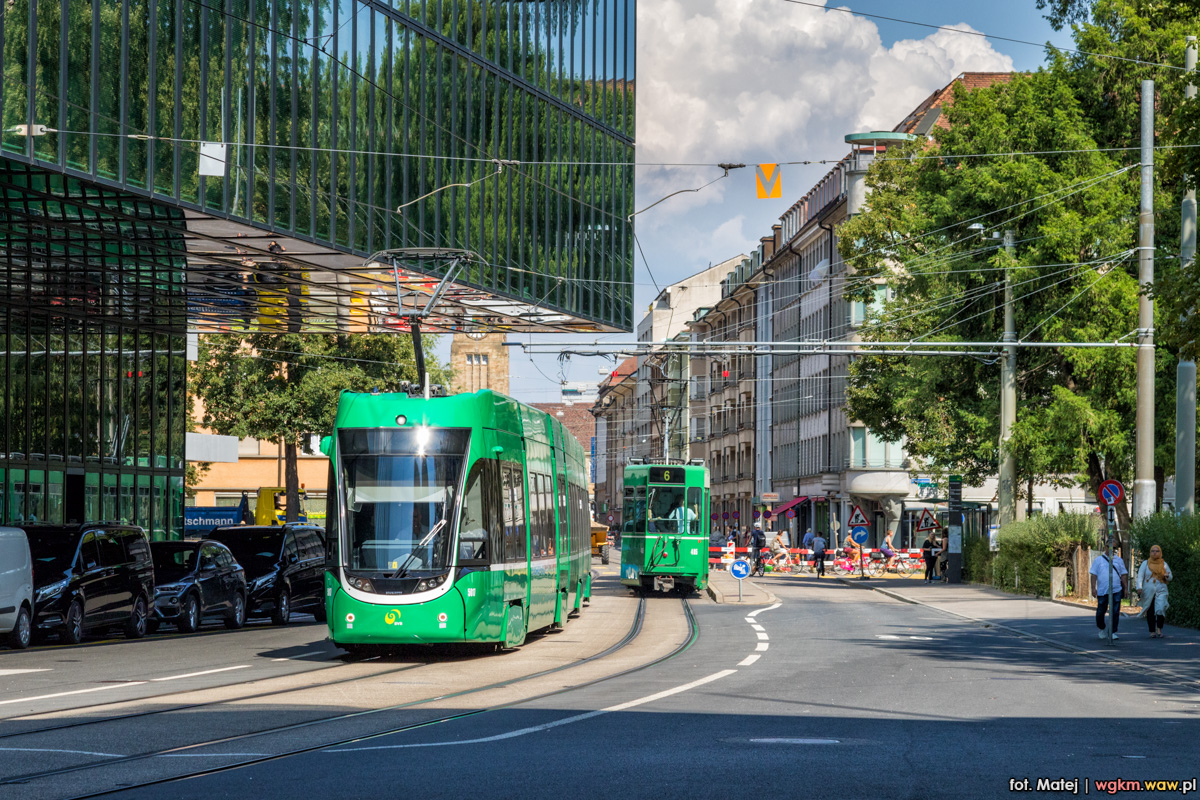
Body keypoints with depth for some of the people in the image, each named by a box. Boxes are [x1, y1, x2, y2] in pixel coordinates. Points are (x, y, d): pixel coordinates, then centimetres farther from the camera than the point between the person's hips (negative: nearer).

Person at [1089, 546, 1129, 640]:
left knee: (1115, 612, -5)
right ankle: (1101, 629, 28)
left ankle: (1113, 632, 1)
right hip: (1102, 591, -1)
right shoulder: (1098, 560, 6)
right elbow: (1093, 575, 2)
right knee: (1101, 612, 5)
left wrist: (1126, 588, 7)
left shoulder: (1119, 560, 12)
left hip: (1116, 591, 1)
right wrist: (1093, 588, -8)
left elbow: (1123, 575, 14)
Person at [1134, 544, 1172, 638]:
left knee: (1161, 609, -18)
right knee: (1150, 612, 0)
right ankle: (1152, 631, 10)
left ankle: (1159, 629, -1)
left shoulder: (1164, 564, 12)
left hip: (1161, 591, 0)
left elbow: (1170, 577, 15)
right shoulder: (1145, 563, 8)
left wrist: (1167, 576, -10)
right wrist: (1139, 587, -14)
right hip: (1148, 592, 0)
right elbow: (1140, 576, 1)